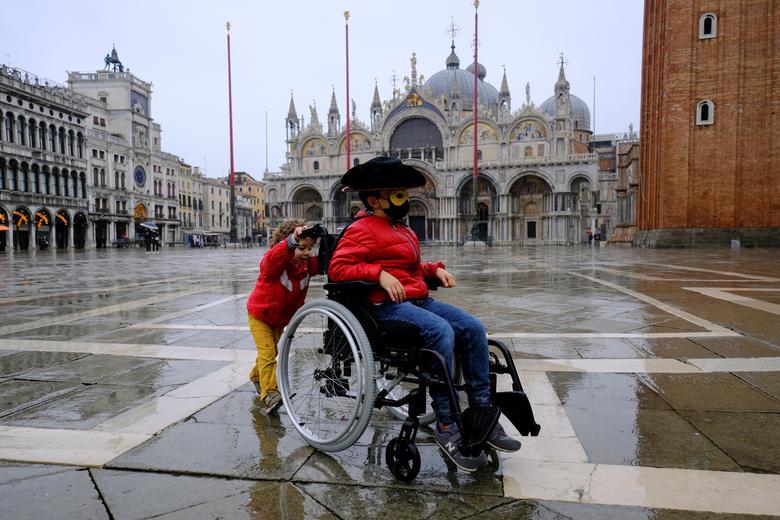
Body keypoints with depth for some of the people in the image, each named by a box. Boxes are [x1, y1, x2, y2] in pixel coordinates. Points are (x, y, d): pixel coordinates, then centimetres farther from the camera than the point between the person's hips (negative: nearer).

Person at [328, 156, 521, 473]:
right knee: (441, 331, -33)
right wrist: (380, 273, -23)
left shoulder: (403, 230, 25)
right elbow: (337, 268, -13)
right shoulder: (362, 230, -3)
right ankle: (447, 428, -22)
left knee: (473, 328, -10)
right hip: (387, 306, -9)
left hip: (419, 300, 9)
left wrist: (436, 269, 13)